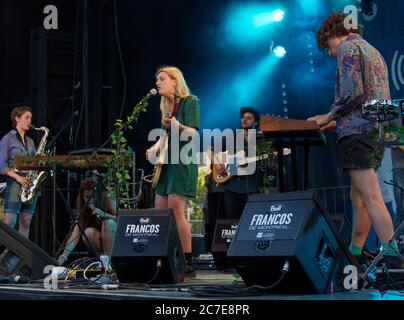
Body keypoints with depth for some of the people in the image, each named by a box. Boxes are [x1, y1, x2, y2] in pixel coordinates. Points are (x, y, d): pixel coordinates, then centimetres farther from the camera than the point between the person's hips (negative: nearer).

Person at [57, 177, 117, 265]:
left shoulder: (107, 201, -14)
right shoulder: (83, 210, -9)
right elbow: (75, 235, -19)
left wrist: (104, 214, -36)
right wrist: (64, 256, -33)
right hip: (100, 242, 2)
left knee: (109, 222, -30)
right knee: (88, 232, -29)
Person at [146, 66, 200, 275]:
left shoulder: (190, 101, -5)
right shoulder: (166, 106, 19)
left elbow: (193, 133, -16)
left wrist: (177, 126, -35)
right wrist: (154, 148, 5)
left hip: (182, 161, -9)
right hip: (166, 162, 9)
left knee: (175, 211, -16)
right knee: (159, 212, 4)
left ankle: (188, 263, -13)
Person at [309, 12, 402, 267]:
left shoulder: (348, 48, -2)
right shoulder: (373, 51, 27)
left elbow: (352, 92, -16)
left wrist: (329, 116, -3)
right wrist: (339, 122, 23)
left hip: (358, 131, -10)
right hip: (377, 131, 10)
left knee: (371, 198, -15)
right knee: (359, 197, 13)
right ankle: (354, 253, 17)